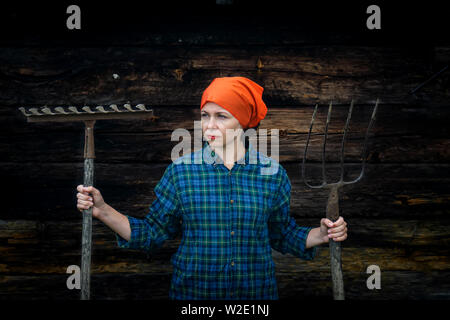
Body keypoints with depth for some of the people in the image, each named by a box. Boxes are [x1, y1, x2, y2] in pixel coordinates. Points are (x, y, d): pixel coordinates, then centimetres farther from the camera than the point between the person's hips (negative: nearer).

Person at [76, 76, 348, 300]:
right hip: (192, 292, 0)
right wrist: (103, 211, -12)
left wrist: (322, 235, -9)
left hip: (256, 291, 1)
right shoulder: (181, 170, -5)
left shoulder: (272, 174, -4)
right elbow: (152, 233, -1)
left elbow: (284, 235, 7)